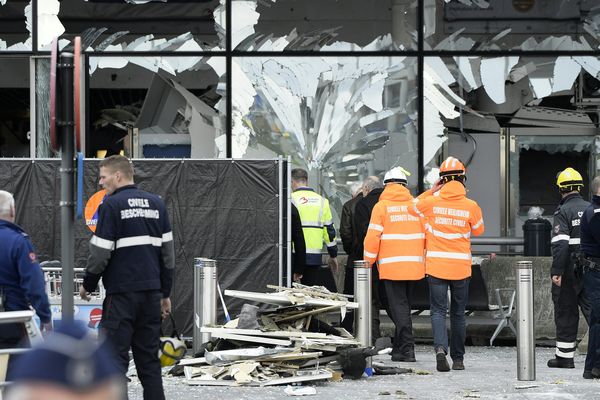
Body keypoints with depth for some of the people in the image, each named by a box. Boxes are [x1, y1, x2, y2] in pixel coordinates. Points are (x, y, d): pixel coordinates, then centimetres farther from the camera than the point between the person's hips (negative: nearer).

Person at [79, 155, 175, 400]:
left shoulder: (112, 205, -7)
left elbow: (100, 252, -9)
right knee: (149, 357, 10)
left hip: (122, 293, -6)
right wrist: (165, 294, 18)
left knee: (114, 356, -3)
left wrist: (88, 285, 6)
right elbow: (167, 253, 13)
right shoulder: (156, 204, 11)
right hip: (152, 292, 6)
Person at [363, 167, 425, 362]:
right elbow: (426, 234, 9)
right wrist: (425, 260, 20)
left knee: (399, 305, -3)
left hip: (391, 265, -4)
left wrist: (368, 263, 3)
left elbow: (373, 237, -7)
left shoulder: (382, 206, -4)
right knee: (404, 304, 16)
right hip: (414, 265, 5)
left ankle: (407, 348, -11)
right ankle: (399, 346, 25)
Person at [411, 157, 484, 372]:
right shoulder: (471, 206, -6)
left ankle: (440, 347, -25)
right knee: (458, 314, 12)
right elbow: (478, 230, 11)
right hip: (461, 266, 1)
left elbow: (412, 207, 14)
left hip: (436, 265, -1)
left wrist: (431, 191, 13)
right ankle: (458, 358, 17)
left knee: (438, 311, 0)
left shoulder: (431, 202, -6)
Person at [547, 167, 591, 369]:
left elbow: (560, 244, -18)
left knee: (566, 312, 4)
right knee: (591, 308, 7)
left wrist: (556, 271, -17)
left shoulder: (563, 212, -10)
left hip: (569, 271, -5)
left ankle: (564, 356, 10)